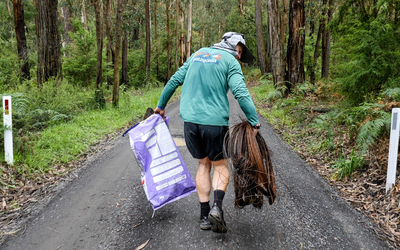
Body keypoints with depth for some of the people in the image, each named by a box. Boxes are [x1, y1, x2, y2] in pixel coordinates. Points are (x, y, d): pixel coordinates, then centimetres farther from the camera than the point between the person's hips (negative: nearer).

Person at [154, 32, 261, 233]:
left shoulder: (198, 53, 17)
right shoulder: (230, 61, 0)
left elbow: (175, 80, 18)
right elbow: (240, 93, -14)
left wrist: (161, 105, 26)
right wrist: (254, 122, -11)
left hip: (190, 120, 5)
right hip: (214, 122, -5)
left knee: (203, 165, 17)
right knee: (220, 166, 12)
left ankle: (204, 216, 16)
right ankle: (217, 206, -10)